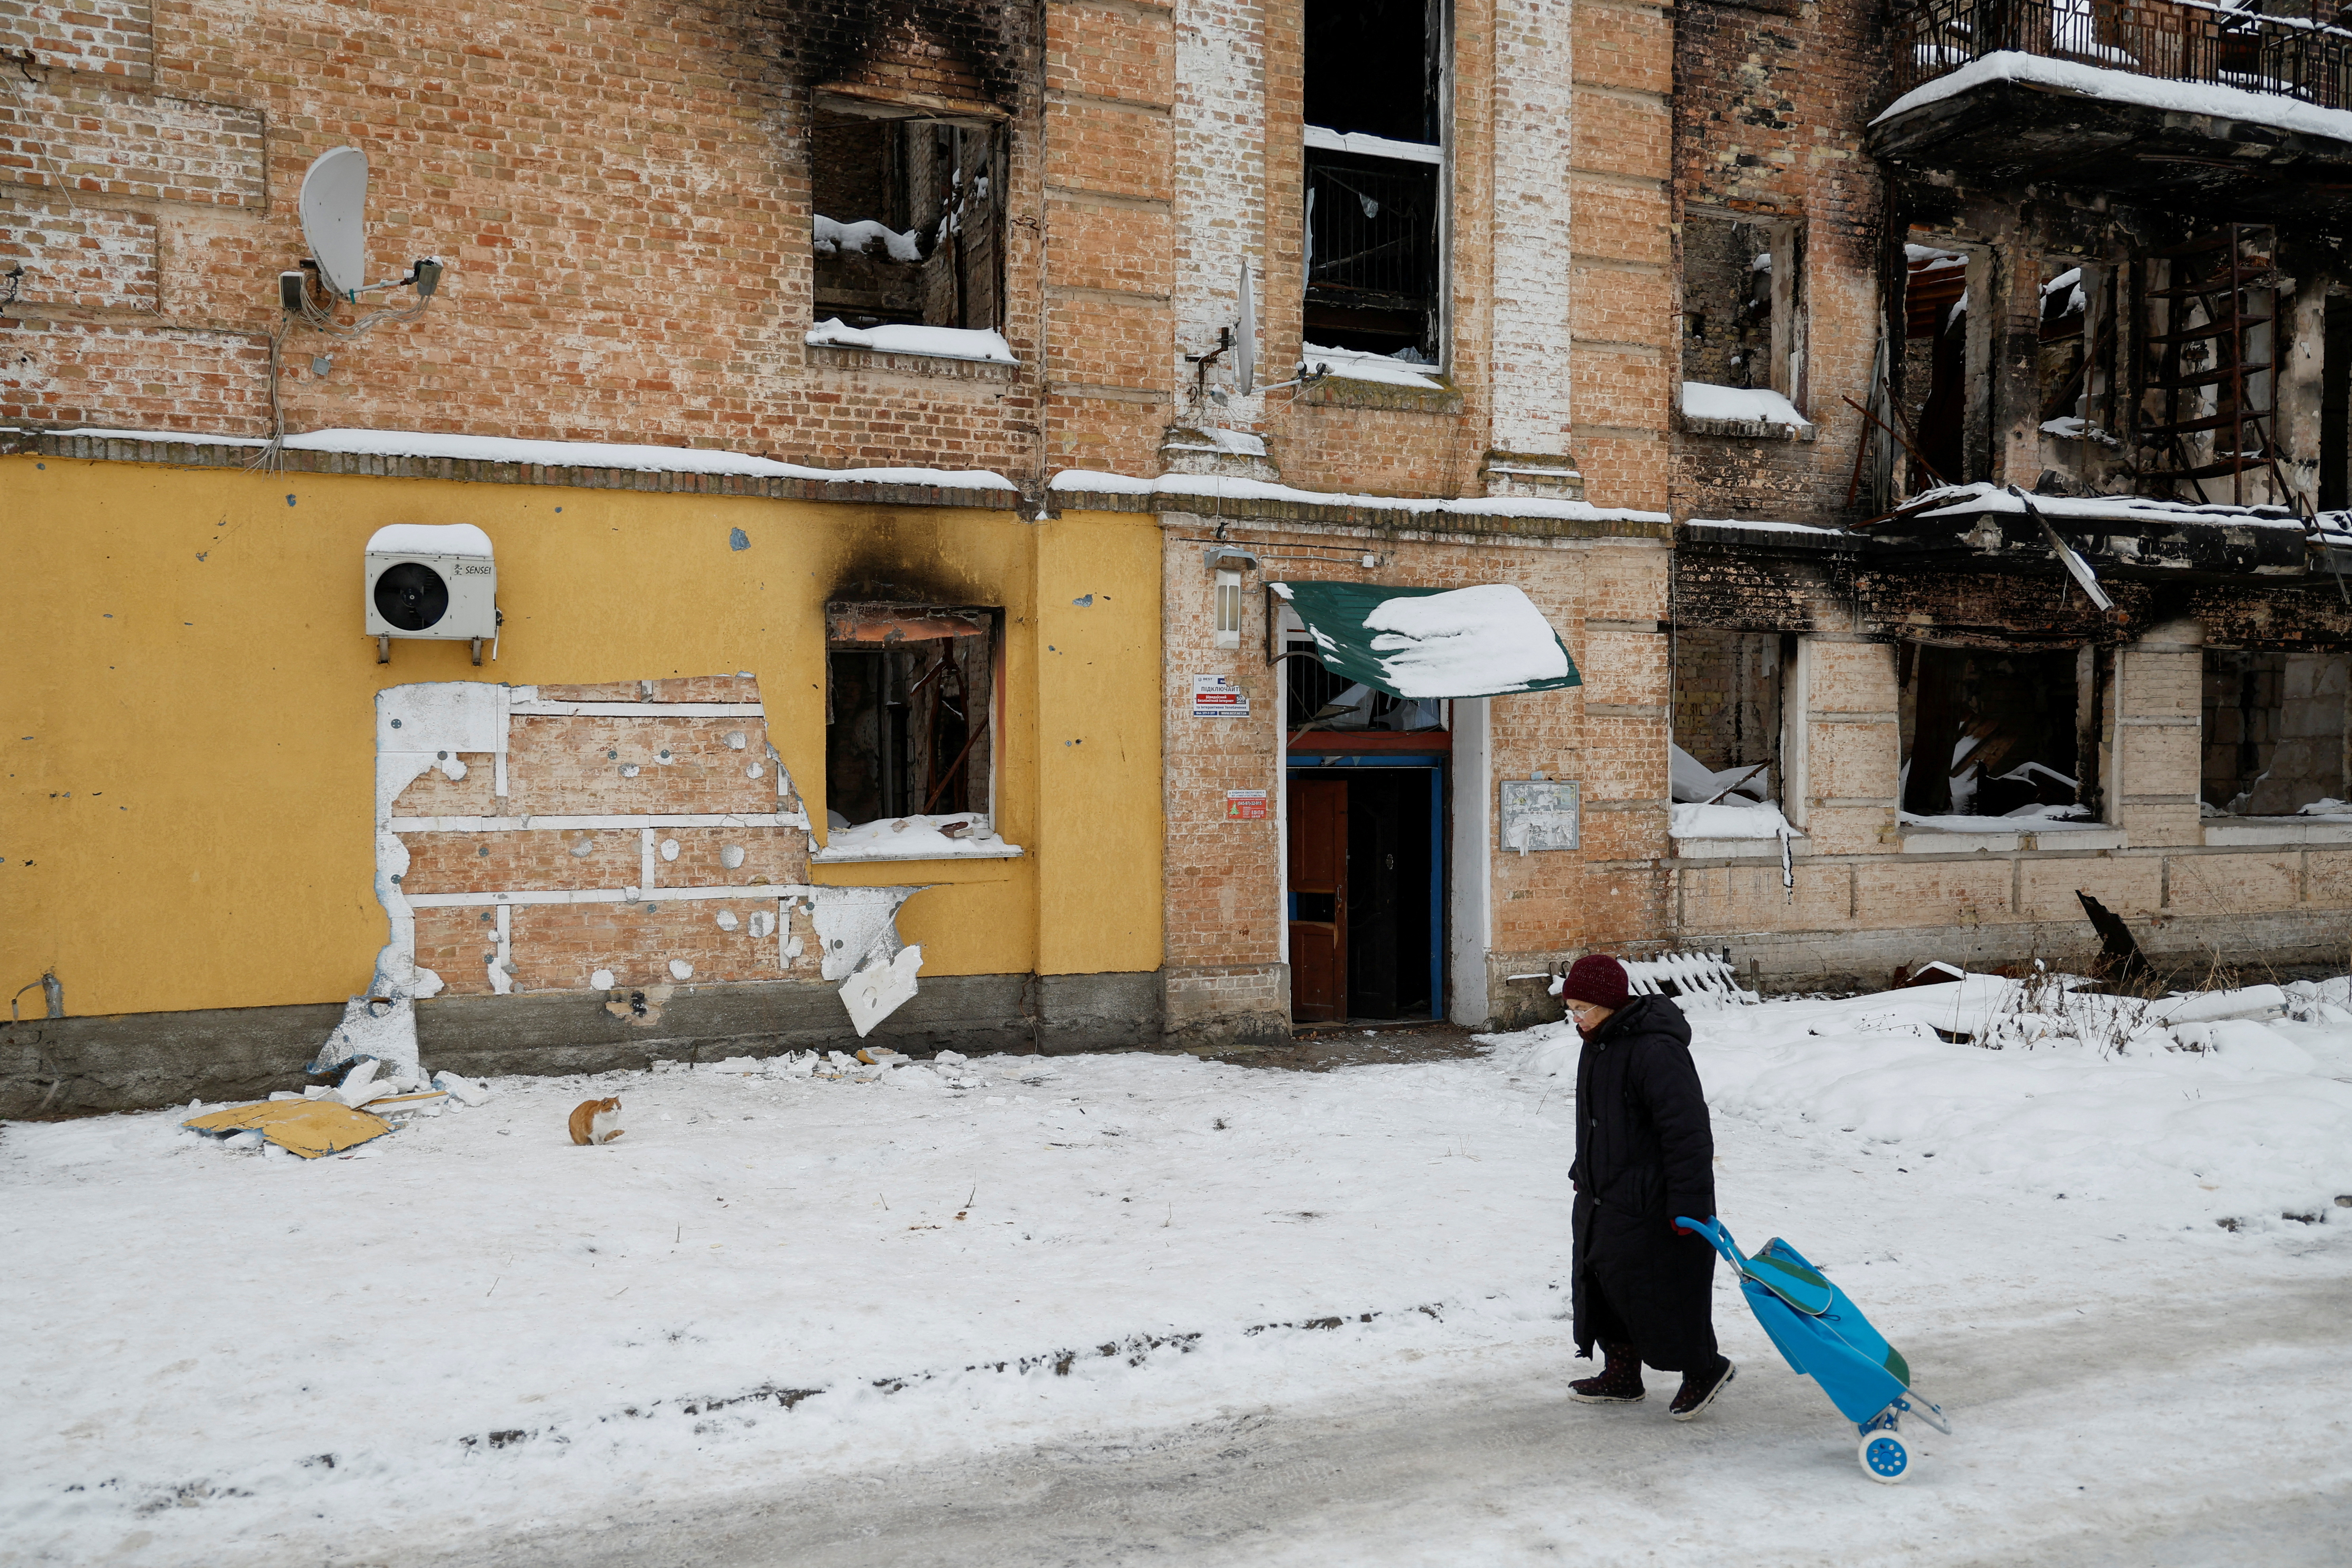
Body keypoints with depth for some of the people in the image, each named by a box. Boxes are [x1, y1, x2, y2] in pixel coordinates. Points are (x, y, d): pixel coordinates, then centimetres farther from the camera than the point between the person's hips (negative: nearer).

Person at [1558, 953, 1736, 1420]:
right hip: (1603, 1198, 10)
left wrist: (1688, 1206, -24)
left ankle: (1706, 1369, 23)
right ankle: (1622, 1378, 31)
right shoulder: (1599, 1044, 8)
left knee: (1659, 1291, 0)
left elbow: (1688, 1132, -25)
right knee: (1602, 1283, 16)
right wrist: (1583, 1171, 29)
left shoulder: (1655, 1050, -24)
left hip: (1650, 1204, -10)